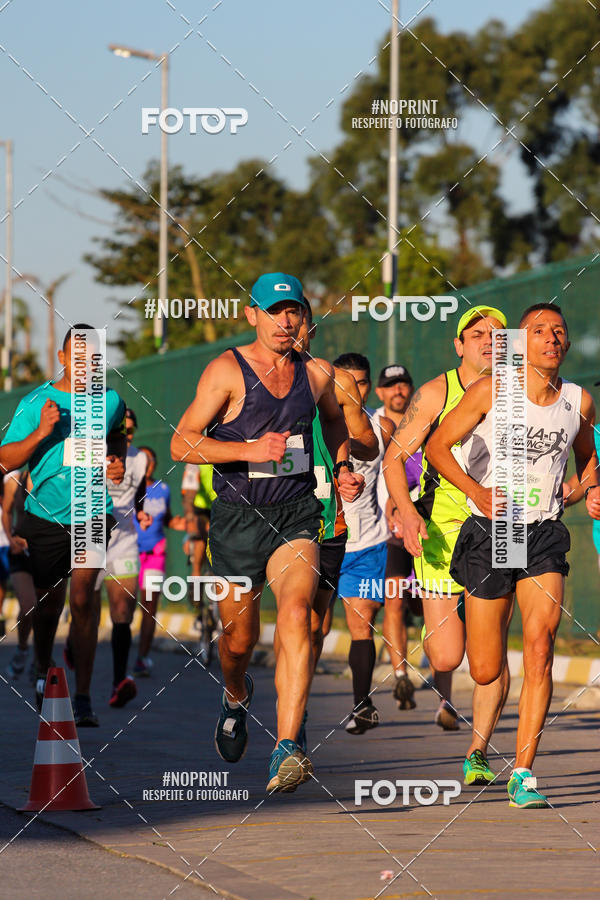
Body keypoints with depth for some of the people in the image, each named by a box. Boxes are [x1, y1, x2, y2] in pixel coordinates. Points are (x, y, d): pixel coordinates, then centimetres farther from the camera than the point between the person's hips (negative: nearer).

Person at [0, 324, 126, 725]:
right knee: (49, 602, 11)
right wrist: (40, 433, -24)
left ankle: (83, 697, -13)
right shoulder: (35, 403, -6)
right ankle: (45, 671, 40)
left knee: (83, 597, -16)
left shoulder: (111, 401, 0)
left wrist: (120, 463, 5)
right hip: (46, 514, 0)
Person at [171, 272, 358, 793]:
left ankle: (287, 751, -30)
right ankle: (237, 697, 48)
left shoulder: (316, 374, 7)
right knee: (240, 637, 10)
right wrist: (250, 450, -22)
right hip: (237, 516, -1)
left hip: (296, 515, 1)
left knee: (296, 615, -23)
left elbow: (334, 420, 30)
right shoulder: (227, 370, -6)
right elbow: (182, 443, -11)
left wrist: (342, 466, 13)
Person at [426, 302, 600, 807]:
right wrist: (477, 490, -17)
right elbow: (438, 446, -2)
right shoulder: (491, 392, -7)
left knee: (539, 652, -17)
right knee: (485, 672, 2)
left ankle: (523, 776, -12)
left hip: (545, 537, 2)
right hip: (490, 533, -2)